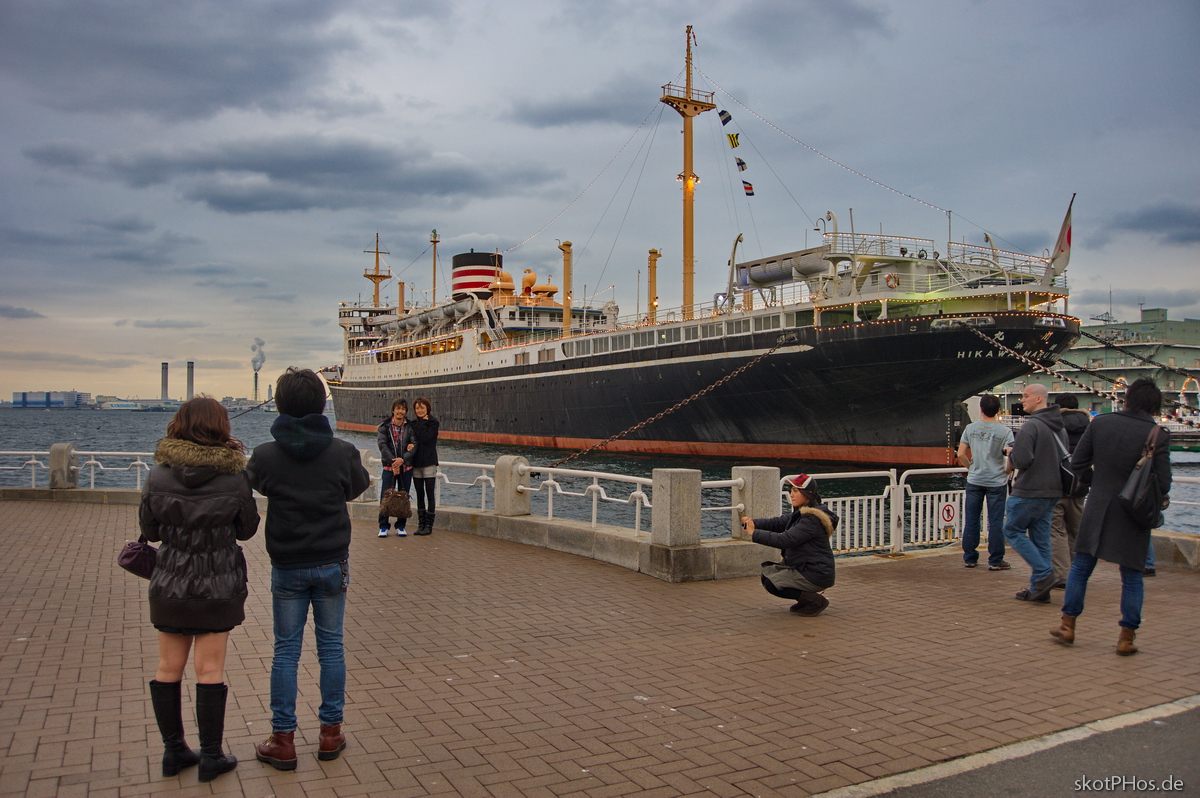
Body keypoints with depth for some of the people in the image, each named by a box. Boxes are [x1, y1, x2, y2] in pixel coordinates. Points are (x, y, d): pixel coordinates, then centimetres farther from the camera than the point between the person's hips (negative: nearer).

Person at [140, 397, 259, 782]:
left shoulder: (158, 475, -7)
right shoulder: (234, 477, -13)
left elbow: (148, 529, 3)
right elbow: (247, 529, -2)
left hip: (169, 586, 2)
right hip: (218, 587, -2)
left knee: (168, 669, 15)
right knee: (210, 671, 6)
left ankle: (173, 750, 24)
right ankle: (211, 757, 14)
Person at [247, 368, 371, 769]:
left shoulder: (264, 456, -12)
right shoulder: (344, 452, -11)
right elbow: (359, 486, 8)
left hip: (287, 567, 0)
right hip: (332, 563, 0)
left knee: (286, 650, 9)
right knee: (331, 646, 11)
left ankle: (283, 740, 15)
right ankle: (331, 732, 19)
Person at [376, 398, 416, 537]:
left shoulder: (410, 427, 4)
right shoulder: (384, 426, 1)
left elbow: (414, 445, -5)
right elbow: (382, 445, -8)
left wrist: (402, 459, -20)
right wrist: (392, 461, -19)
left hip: (406, 466, 1)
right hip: (389, 466, -1)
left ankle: (401, 526, 15)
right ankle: (383, 526, 7)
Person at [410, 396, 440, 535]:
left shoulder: (433, 423, -4)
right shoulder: (414, 423, 13)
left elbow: (425, 438, -17)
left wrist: (422, 423, -9)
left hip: (429, 463, -6)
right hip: (416, 463, 6)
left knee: (430, 495, -2)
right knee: (420, 495, 9)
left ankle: (429, 524, 1)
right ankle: (421, 524, 14)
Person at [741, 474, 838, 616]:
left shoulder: (812, 519, -22)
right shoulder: (800, 514, 11)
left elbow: (785, 540, -29)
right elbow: (776, 523, 5)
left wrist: (755, 534, -26)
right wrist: (752, 523, -13)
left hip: (816, 575, -10)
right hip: (803, 567, 10)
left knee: (771, 584, -12)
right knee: (768, 570, 11)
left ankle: (816, 600, -5)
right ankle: (806, 598, 13)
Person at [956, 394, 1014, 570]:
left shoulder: (971, 428, -1)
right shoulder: (1005, 432, -8)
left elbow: (961, 455, -1)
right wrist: (1007, 471, 6)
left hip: (974, 481, 2)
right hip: (997, 482, -2)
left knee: (971, 521, 9)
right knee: (995, 522, 4)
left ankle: (969, 558, 16)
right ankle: (995, 561, 8)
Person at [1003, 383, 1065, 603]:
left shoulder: (1031, 426, -16)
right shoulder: (1060, 428, 13)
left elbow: (1021, 460, -24)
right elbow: (1064, 459, 23)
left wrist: (1011, 455, -5)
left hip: (1029, 491, -8)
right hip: (1053, 492, 8)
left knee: (1013, 530, 4)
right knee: (1040, 537, 11)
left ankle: (1044, 572, -6)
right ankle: (1040, 589, 12)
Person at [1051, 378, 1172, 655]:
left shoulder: (1100, 423, -4)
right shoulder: (1159, 435, -10)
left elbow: (1077, 462, 1)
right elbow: (1163, 483, -9)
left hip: (1098, 508, 1)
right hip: (1133, 515, -1)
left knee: (1081, 567, 13)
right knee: (1132, 578, 11)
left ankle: (1067, 626, 18)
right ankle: (1126, 637, 14)